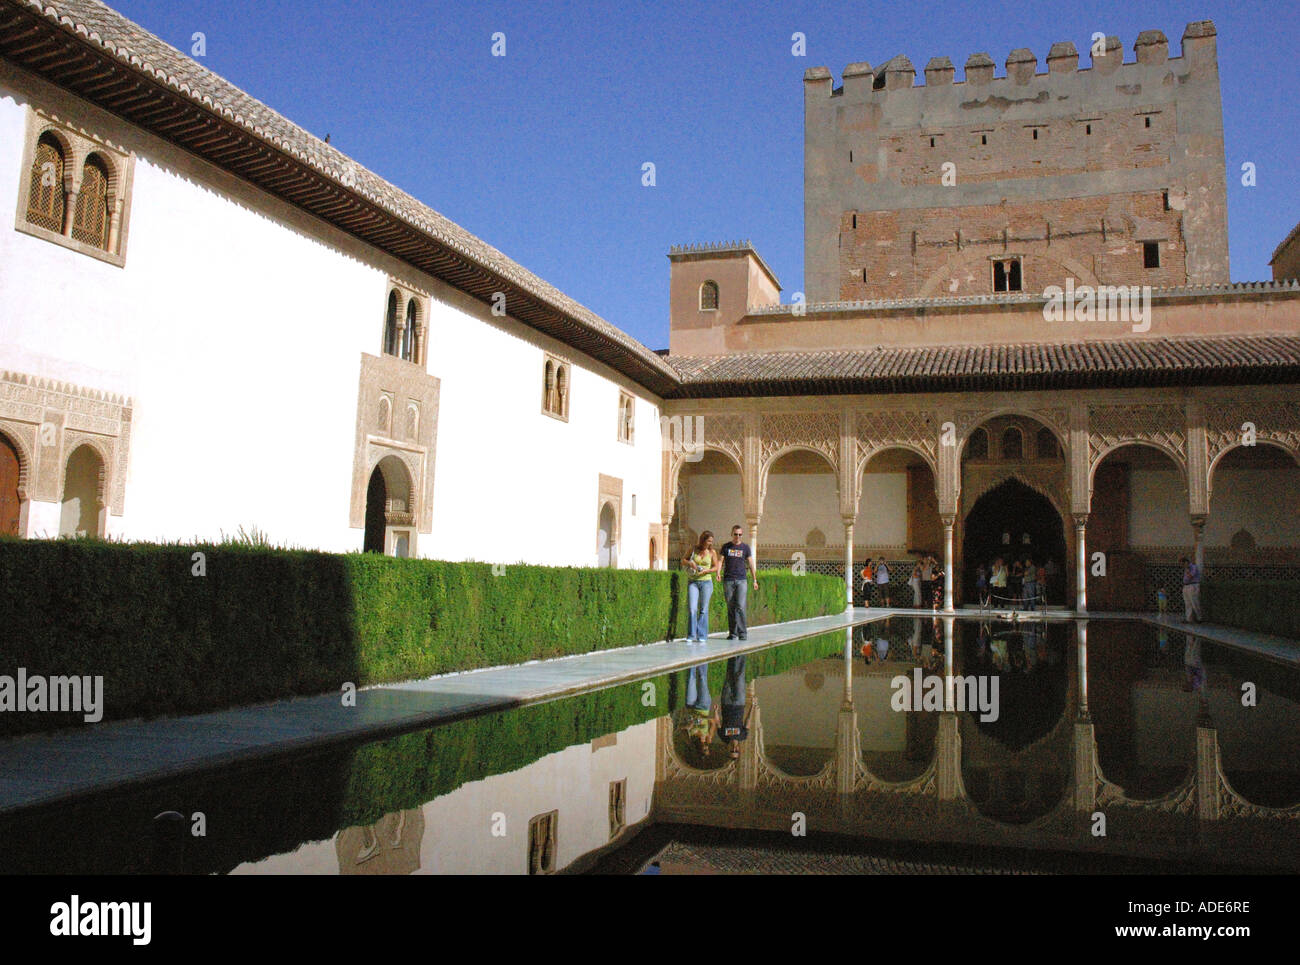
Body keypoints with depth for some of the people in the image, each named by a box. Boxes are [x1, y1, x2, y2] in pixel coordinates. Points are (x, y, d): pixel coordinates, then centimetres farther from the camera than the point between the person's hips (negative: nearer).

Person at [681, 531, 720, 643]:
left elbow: (716, 567, 6)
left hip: (706, 582, 0)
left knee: (703, 610, 0)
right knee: (692, 609, -8)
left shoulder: (712, 552, 0)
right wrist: (690, 563, -11)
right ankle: (691, 635, -1)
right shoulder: (693, 549, 2)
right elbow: (683, 561, 11)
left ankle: (702, 636, 7)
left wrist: (705, 571, -11)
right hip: (693, 582, 0)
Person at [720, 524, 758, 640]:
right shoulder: (726, 547, 9)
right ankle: (732, 633, 10)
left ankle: (742, 633, -7)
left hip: (741, 580, -1)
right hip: (728, 581, 1)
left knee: (740, 606, -11)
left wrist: (755, 580, 8)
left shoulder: (745, 547, 8)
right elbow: (721, 561, 4)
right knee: (730, 608, 3)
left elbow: (751, 564, 11)